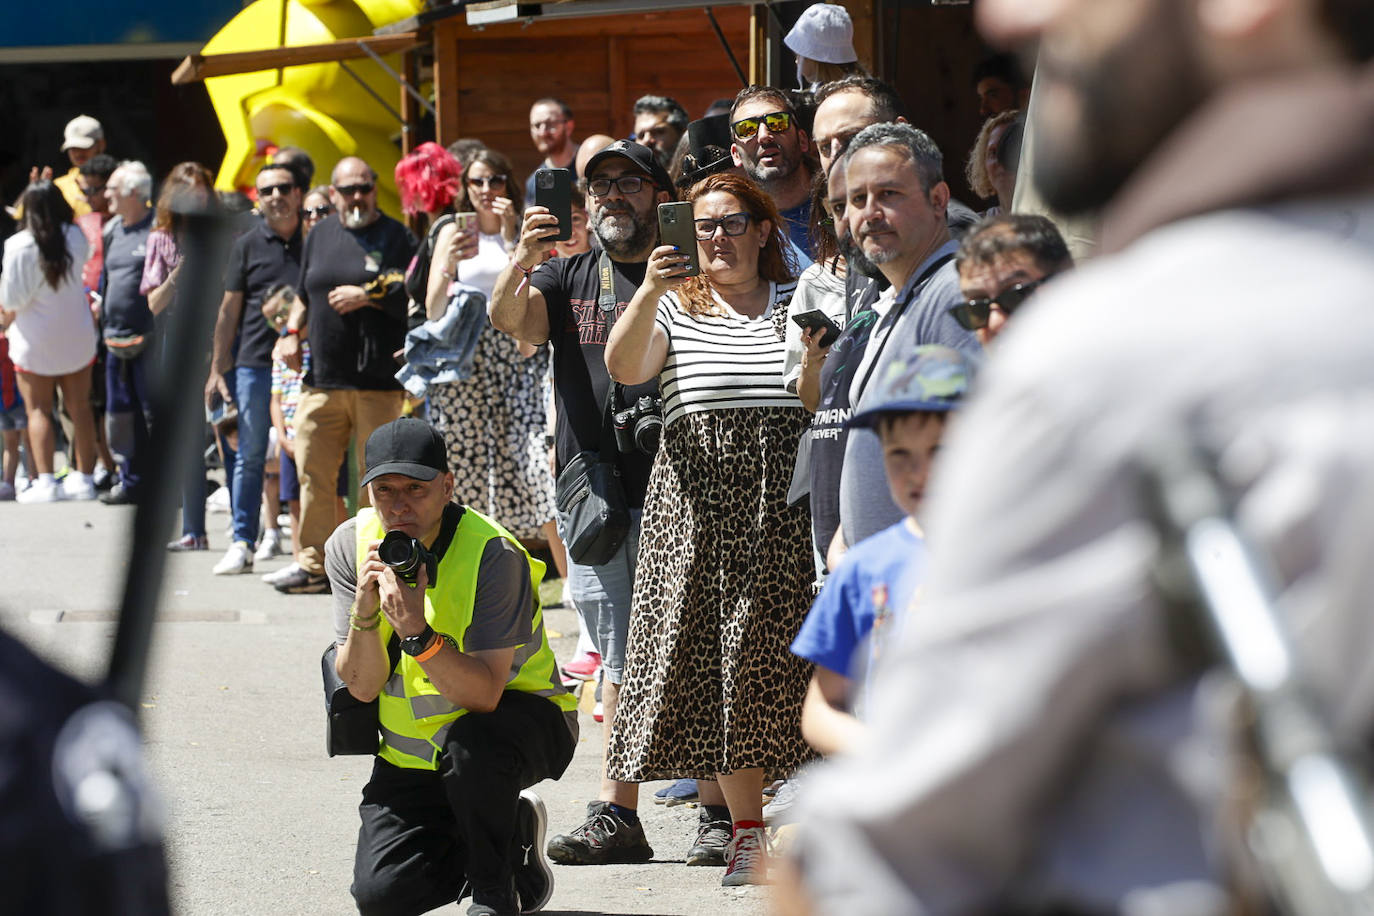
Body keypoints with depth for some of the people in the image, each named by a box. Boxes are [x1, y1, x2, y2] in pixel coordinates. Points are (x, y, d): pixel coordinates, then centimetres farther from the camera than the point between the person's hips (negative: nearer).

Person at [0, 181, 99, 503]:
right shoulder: (76, 238, -5)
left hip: (36, 340, -4)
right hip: (77, 335, 4)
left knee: (38, 409, 2)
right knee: (80, 407, 10)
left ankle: (45, 481, -5)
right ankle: (83, 477, 13)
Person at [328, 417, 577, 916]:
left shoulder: (492, 554, -24)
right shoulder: (351, 546, -8)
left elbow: (483, 694, -31)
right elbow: (362, 686, -10)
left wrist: (417, 632, -45)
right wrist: (365, 611, -28)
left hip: (520, 716, -5)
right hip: (410, 753, 5)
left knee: (468, 742, -40)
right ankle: (514, 831, 18)